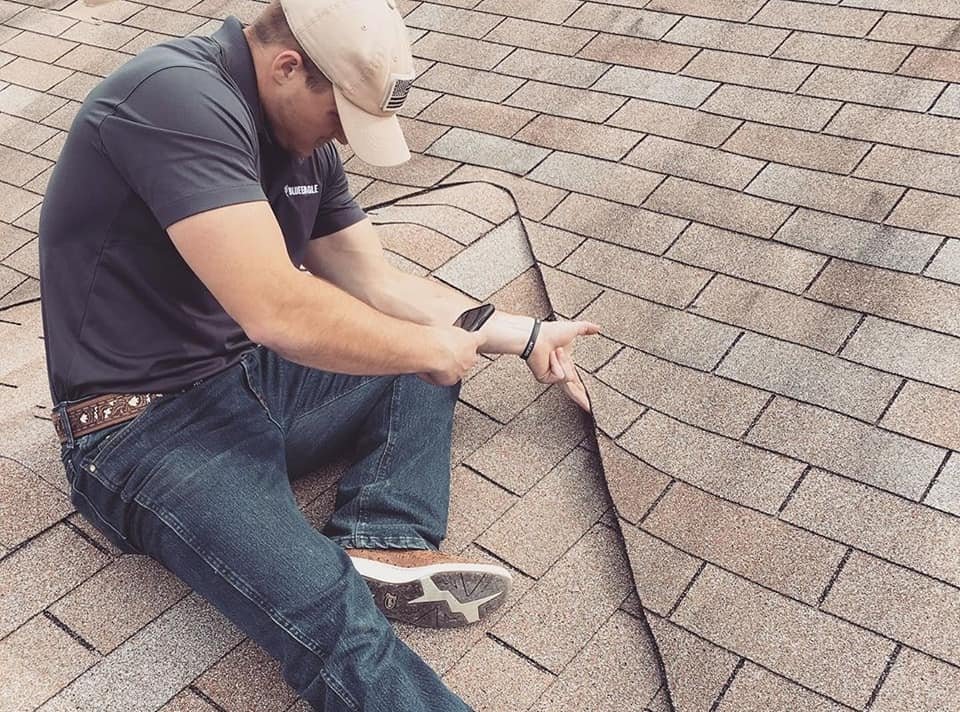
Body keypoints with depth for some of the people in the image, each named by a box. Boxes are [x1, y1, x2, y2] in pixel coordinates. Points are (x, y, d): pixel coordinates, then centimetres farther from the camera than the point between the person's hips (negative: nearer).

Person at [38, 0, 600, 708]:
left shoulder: (306, 139, 5)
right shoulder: (177, 97, -22)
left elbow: (380, 282, 13)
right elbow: (278, 312, -31)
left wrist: (527, 336, 12)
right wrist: (432, 349, -15)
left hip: (254, 378, 10)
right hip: (147, 428, -9)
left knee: (436, 343, 7)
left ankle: (380, 543, -12)